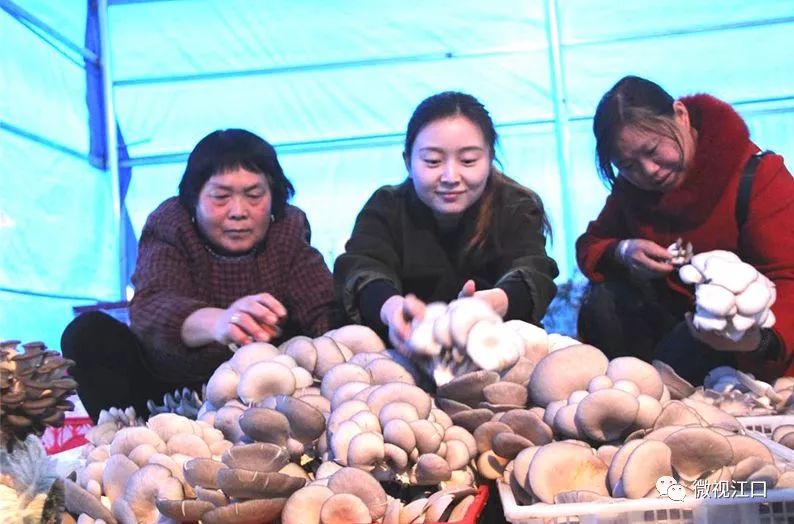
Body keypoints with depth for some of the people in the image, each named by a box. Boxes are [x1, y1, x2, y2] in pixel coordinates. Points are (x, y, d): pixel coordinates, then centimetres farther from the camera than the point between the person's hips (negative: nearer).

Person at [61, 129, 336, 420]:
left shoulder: (289, 229, -5)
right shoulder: (169, 224, -11)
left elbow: (325, 311, -19)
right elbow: (151, 308, -31)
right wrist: (216, 322, -54)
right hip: (170, 383, 0)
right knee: (88, 334, -20)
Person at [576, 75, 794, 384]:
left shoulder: (757, 176, -19)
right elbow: (589, 246, 6)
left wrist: (760, 337, -50)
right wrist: (621, 252, -20)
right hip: (668, 317, 5)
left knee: (682, 354, -34)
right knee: (605, 300, -22)